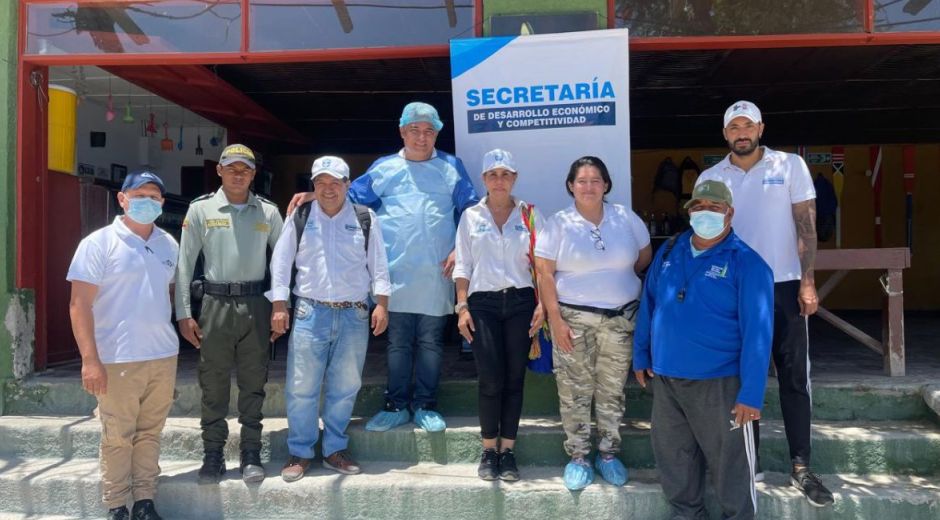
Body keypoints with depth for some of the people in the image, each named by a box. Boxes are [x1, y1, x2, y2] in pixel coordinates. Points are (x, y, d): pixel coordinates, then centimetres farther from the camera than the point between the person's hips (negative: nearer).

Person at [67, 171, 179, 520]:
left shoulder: (169, 245, 9)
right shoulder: (99, 243, -6)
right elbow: (80, 305, -9)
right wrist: (90, 359, -15)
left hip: (164, 357, 5)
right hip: (118, 360, -4)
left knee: (150, 433, 12)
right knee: (118, 437, 5)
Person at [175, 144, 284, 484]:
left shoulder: (268, 212, 6)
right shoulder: (201, 210, 3)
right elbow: (184, 263, 3)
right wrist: (183, 313, -1)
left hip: (255, 304, 1)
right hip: (216, 303, 0)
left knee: (253, 382, 6)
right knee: (213, 382, 5)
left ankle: (251, 454, 15)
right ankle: (212, 454, 17)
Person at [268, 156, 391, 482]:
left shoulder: (365, 219, 6)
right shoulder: (300, 218, 5)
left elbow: (378, 265, 6)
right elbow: (281, 262, 5)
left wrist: (381, 304, -2)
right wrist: (279, 307, -1)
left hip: (355, 314, 1)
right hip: (310, 312, -1)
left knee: (345, 388, 8)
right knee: (301, 387, 0)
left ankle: (335, 450, 23)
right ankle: (300, 453, 16)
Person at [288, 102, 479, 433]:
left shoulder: (451, 167, 11)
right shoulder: (383, 168, 12)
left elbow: (470, 211, 10)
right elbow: (350, 197, 13)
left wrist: (459, 250, -1)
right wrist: (314, 196, -1)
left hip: (437, 273, 0)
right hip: (396, 272, 1)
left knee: (431, 343, 7)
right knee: (397, 343, 7)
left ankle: (425, 407, 19)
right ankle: (397, 406, 19)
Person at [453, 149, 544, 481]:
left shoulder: (530, 214, 7)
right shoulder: (471, 216, 7)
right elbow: (463, 266, 6)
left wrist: (542, 304, -3)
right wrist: (462, 307, -2)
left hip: (520, 302, 1)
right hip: (483, 303, -1)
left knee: (514, 379, 4)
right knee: (491, 380, -3)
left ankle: (507, 451, 17)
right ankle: (489, 451, 14)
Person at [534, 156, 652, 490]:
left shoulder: (626, 218, 3)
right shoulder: (558, 224, -3)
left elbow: (644, 257, 16)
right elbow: (544, 274, -6)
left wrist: (618, 280, 12)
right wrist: (555, 319, -11)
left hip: (620, 318, 2)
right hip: (573, 318, -2)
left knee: (612, 391, 9)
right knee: (575, 392, 3)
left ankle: (608, 453, 25)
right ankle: (577, 457, 17)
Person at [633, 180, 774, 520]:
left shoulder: (747, 263, -10)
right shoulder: (669, 251, 6)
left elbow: (757, 333, -13)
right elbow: (648, 305, 13)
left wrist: (751, 394, -16)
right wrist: (641, 355, 12)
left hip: (718, 383, -5)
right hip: (664, 378, 5)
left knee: (729, 463, 8)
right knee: (673, 457, 17)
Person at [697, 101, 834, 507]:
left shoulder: (790, 165, 2)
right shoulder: (710, 178, 5)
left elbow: (806, 225, -1)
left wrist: (807, 282, -9)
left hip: (783, 286, -1)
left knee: (794, 376, 2)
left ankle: (801, 467, 11)